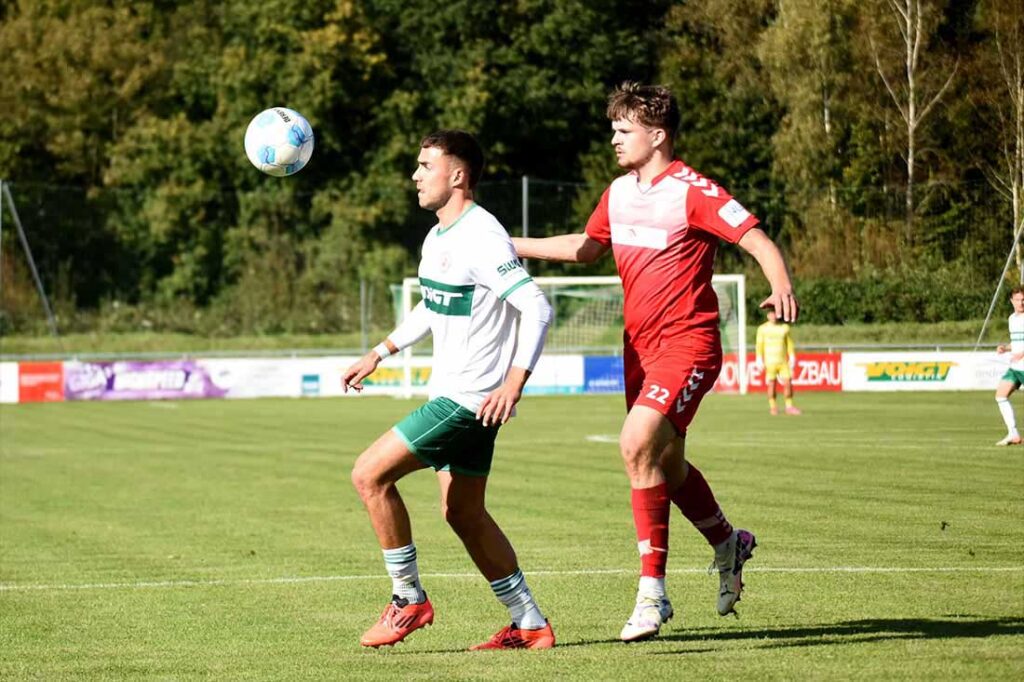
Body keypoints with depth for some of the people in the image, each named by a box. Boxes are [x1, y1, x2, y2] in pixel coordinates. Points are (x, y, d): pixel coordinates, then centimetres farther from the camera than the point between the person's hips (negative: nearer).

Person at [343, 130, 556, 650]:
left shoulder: (482, 238, -18)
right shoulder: (437, 238, 12)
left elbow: (536, 307, -23)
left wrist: (514, 384, -28)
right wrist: (379, 354, 24)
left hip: (472, 399, -10)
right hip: (452, 393, 10)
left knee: (370, 474, -11)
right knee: (463, 514, 13)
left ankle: (409, 600, -1)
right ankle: (530, 626, 17)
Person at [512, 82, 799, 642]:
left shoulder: (692, 192, -14)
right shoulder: (618, 193, 10)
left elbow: (758, 242, -16)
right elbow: (587, 247, 27)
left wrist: (781, 287, -36)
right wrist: (511, 246, 25)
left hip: (688, 343, -8)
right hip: (640, 344, 8)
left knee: (636, 445, -22)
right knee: (664, 461, 17)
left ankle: (652, 590, -17)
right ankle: (728, 544, 43)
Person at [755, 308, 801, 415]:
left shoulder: (784, 327, 7)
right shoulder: (763, 329, 1)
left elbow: (789, 343, 11)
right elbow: (759, 345, 0)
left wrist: (792, 358, 6)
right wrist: (759, 360, -6)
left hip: (783, 361, 2)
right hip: (770, 361, -2)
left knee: (788, 383, -4)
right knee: (771, 384, -3)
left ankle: (789, 407, 3)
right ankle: (773, 407, 6)